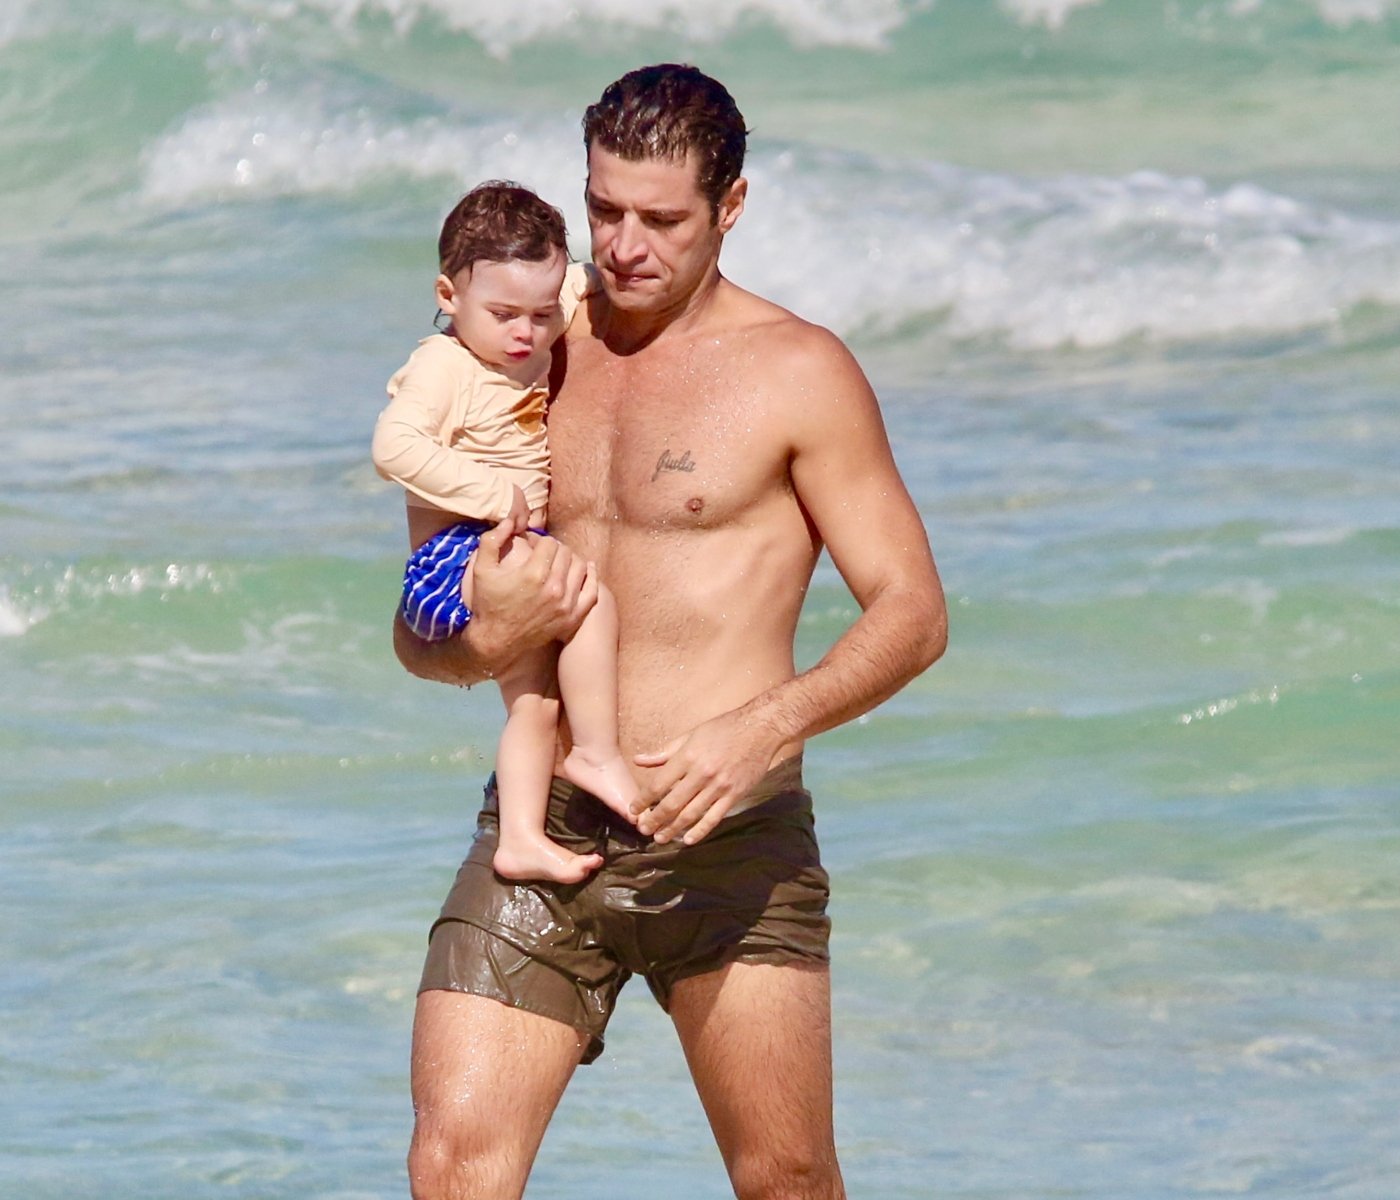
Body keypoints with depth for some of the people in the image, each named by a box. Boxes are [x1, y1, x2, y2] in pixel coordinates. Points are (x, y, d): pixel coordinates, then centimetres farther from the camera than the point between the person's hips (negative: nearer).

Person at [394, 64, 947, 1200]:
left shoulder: (798, 373, 1)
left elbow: (913, 613, -4)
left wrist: (766, 727, -22)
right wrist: (484, 642, -9)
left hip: (727, 834, -3)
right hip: (539, 823, 3)